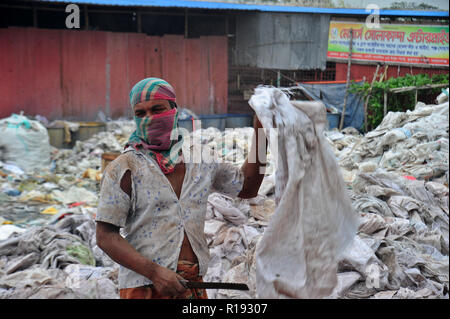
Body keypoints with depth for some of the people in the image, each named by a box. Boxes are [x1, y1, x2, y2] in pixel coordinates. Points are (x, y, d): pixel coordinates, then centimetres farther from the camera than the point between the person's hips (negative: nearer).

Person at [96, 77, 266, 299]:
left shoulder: (201, 161, 9)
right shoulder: (124, 169, -6)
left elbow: (247, 188, 23)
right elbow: (105, 237, -9)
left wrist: (259, 129, 15)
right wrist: (154, 271, -20)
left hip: (194, 285, 5)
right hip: (144, 287, -4)